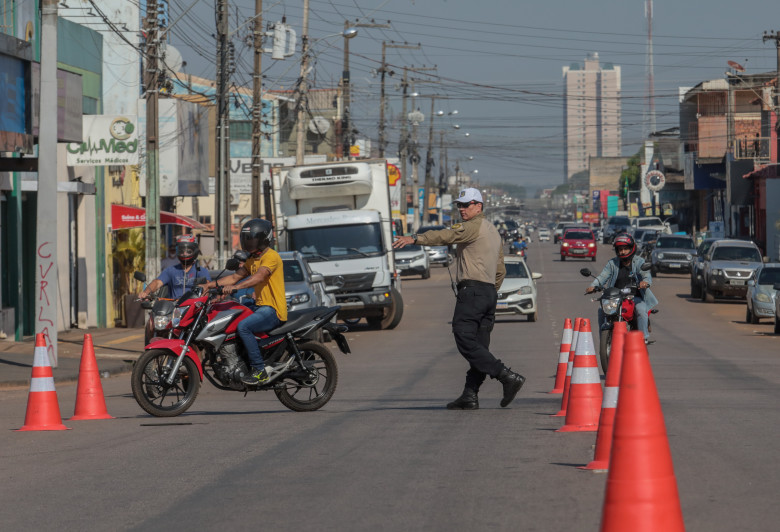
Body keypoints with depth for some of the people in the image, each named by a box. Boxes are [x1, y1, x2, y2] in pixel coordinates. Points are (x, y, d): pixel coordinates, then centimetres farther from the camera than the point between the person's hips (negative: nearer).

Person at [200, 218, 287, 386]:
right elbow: (236, 276, 14)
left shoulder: (271, 256, -13)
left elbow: (259, 276, -30)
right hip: (259, 306, 10)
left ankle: (260, 371, -27)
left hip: (273, 310, -10)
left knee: (243, 326, -30)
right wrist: (211, 284, 1)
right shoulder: (252, 259, 18)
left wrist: (235, 286, -42)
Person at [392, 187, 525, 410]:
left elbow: (446, 236, -22)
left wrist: (414, 239, -29)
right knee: (478, 345, 5)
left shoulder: (474, 226, -7)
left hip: (472, 289, -10)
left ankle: (507, 376, -20)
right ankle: (470, 396, 2)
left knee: (465, 340, -14)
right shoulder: (493, 231, 23)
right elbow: (500, 271, 24)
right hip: (490, 292, 10)